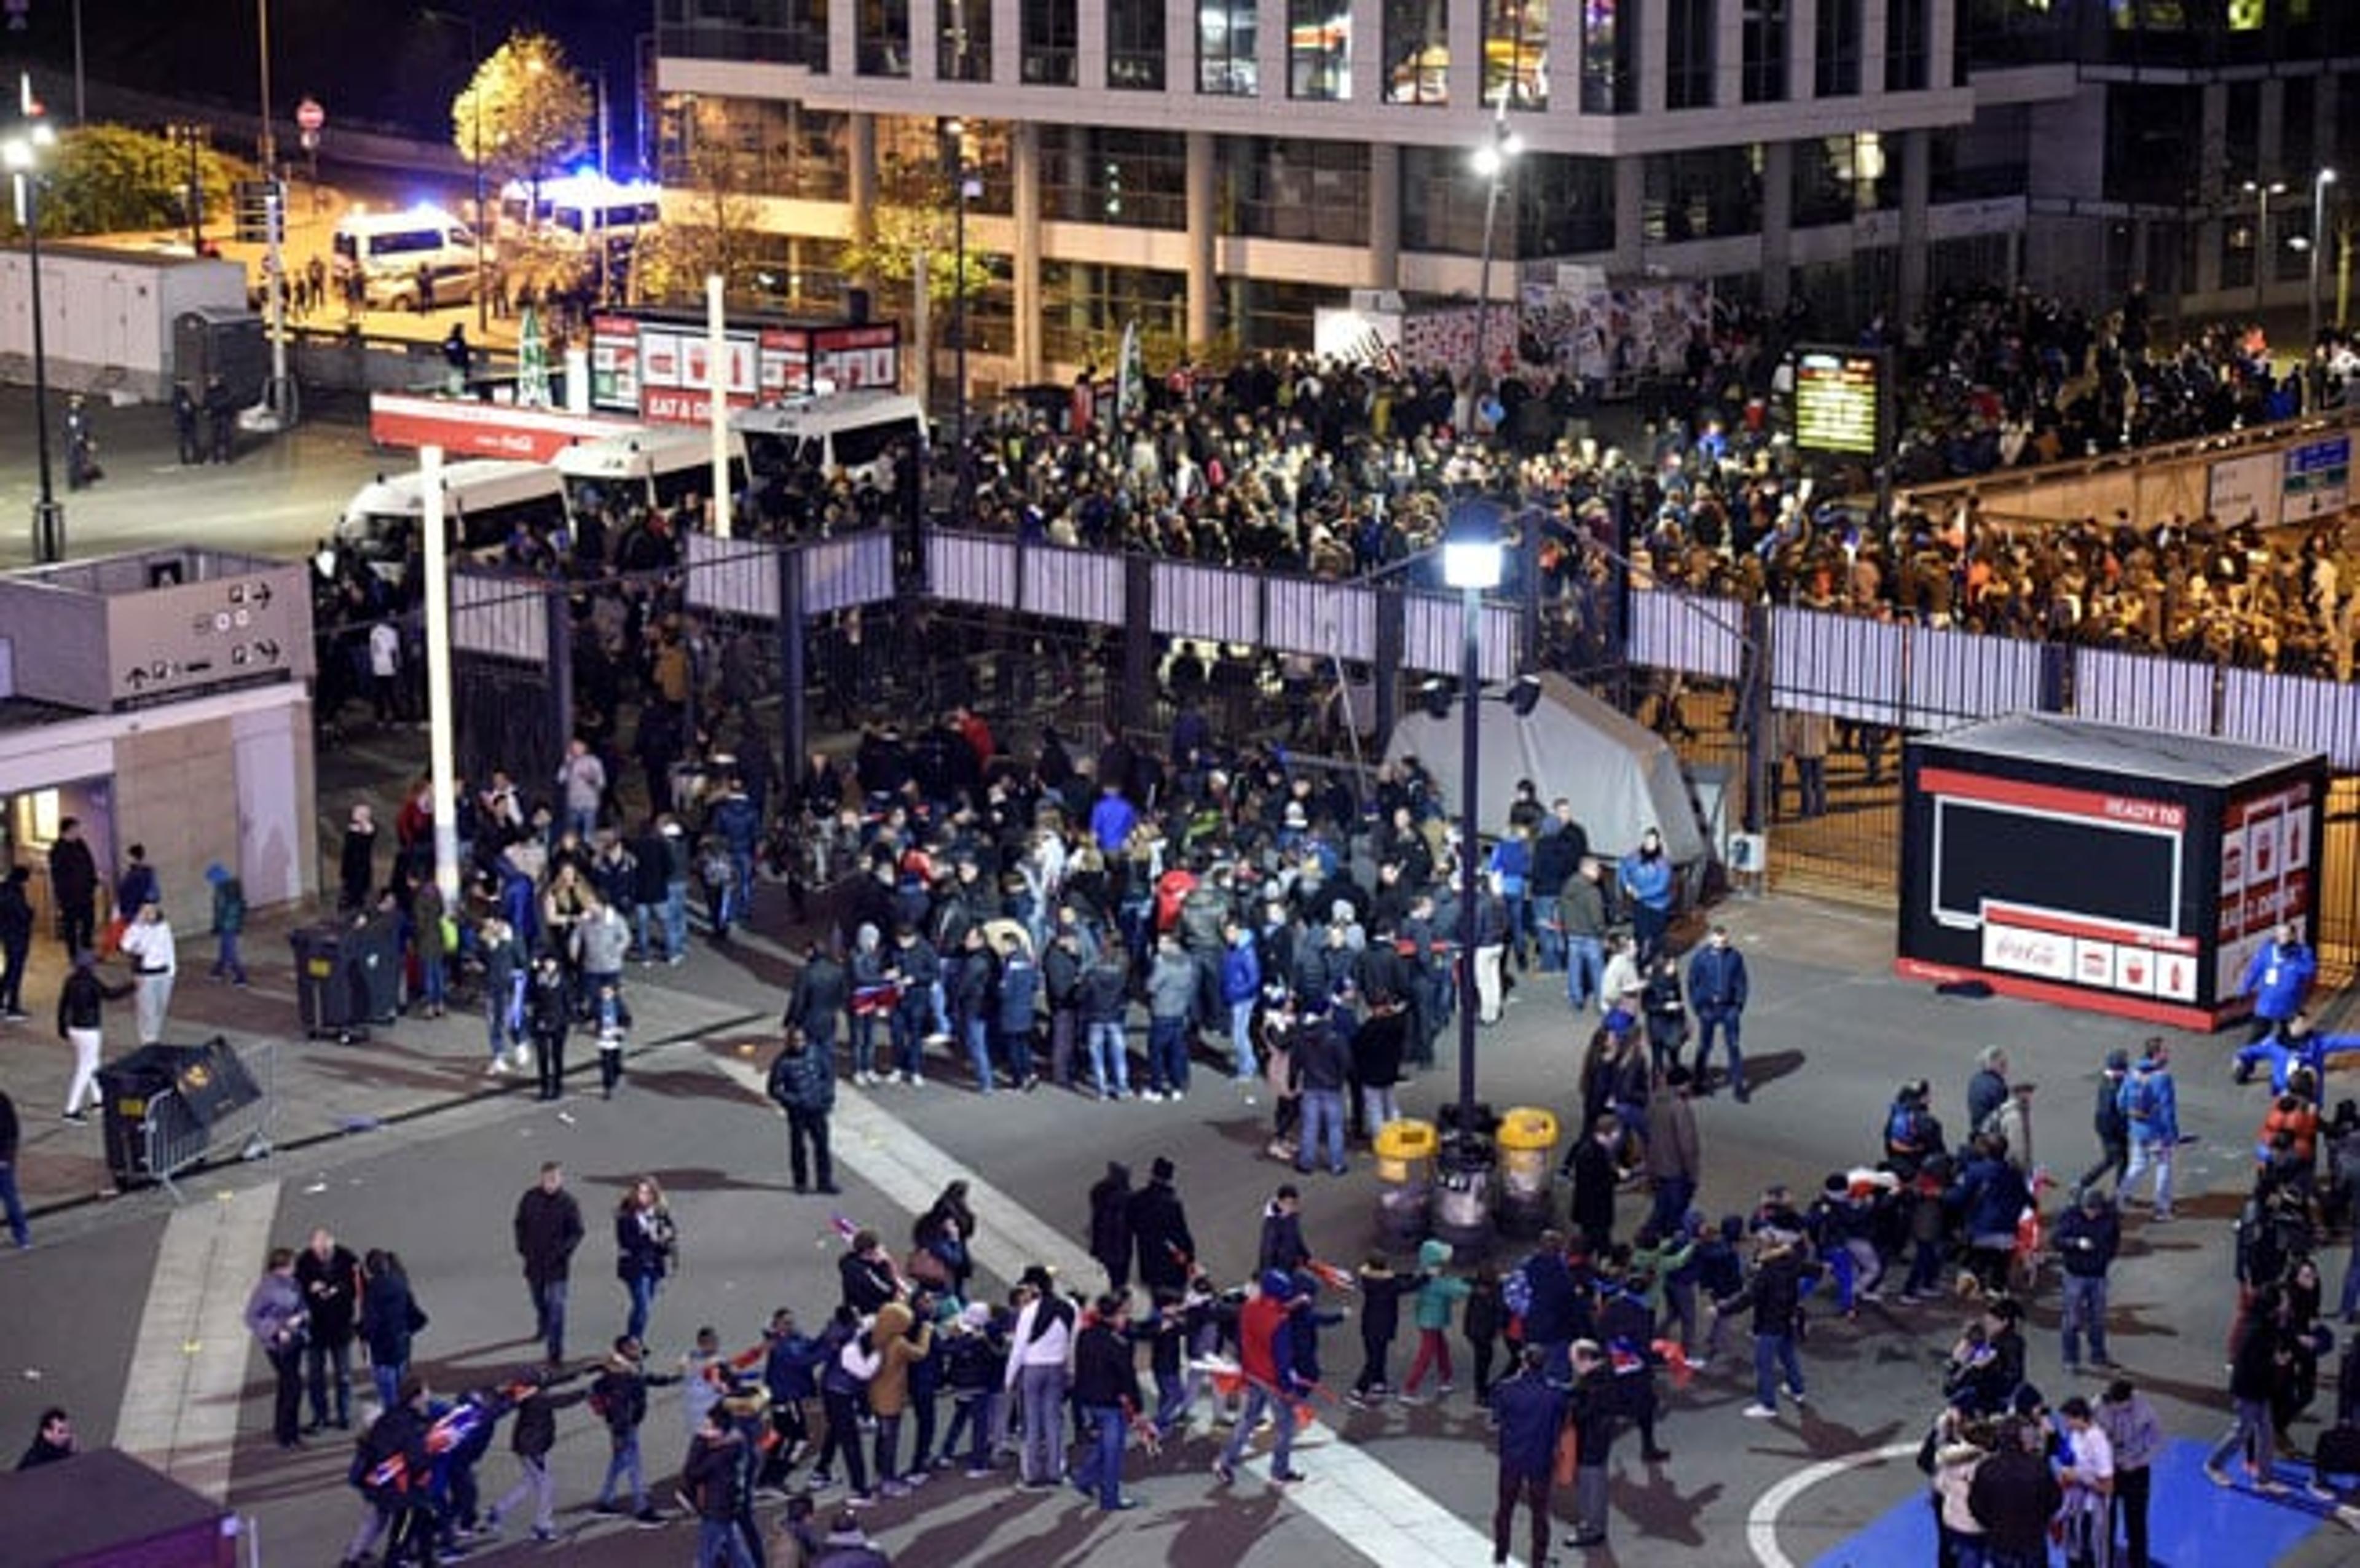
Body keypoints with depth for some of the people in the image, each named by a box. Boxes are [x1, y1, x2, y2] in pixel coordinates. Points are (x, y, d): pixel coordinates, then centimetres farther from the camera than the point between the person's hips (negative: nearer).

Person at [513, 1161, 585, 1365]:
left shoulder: (568, 1203, -12)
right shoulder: (530, 1198, -4)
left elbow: (577, 1233, -7)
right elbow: (521, 1224, 9)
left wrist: (562, 1251, -20)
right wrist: (522, 1248, 0)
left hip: (556, 1264, -4)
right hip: (534, 1260, 4)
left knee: (556, 1306, -9)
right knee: (539, 1300, 23)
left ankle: (555, 1350, -7)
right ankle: (543, 1327, 51)